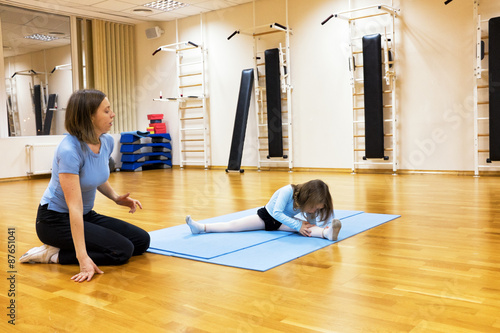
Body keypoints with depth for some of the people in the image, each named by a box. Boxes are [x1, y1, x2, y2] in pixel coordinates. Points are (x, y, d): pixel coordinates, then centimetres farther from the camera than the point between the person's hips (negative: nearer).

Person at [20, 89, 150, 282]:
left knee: (142, 240, 0)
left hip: (86, 216, 9)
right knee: (122, 251, -20)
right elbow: (75, 207, -32)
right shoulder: (69, 150, -28)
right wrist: (83, 258, -34)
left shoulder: (107, 142, -4)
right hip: (56, 219, -8)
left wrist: (116, 198, -2)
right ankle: (53, 254, -5)